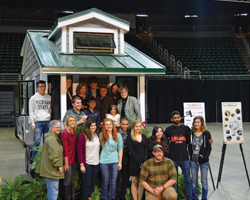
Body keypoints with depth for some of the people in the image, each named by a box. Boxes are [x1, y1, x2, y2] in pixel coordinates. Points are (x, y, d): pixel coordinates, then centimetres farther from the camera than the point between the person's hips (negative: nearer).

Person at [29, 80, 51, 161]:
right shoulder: (33, 98, 5)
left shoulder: (49, 97, 12)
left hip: (48, 121, 3)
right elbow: (31, 112, 3)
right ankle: (34, 159, 0)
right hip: (38, 122, -3)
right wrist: (32, 123, -5)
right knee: (37, 141, -7)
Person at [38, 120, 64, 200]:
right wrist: (59, 166, -17)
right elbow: (53, 155, -23)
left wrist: (59, 165, 22)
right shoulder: (51, 139, -17)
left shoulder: (54, 138, 18)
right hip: (52, 170, -11)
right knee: (53, 192, -8)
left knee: (50, 192, 20)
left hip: (52, 170, 11)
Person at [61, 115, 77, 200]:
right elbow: (65, 149, -17)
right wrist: (66, 163, -16)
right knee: (67, 180, 1)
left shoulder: (74, 132, 7)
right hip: (67, 160, -8)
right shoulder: (65, 133, -16)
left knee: (70, 180, 16)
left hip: (72, 159, 8)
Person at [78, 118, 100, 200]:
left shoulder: (97, 135, 6)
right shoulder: (83, 136, -9)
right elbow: (79, 151, -9)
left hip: (96, 163, 5)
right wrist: (81, 165, -12)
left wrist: (100, 160, 4)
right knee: (87, 183, 0)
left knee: (92, 182, 12)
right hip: (87, 163, -5)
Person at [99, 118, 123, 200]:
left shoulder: (118, 135, 3)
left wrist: (120, 162, 1)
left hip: (115, 161, 1)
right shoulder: (101, 135, 2)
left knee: (113, 182, 5)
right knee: (105, 182, 6)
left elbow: (120, 149, 5)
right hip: (104, 162, -1)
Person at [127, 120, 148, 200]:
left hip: (143, 163, 3)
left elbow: (146, 150, 7)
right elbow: (131, 151, -6)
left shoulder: (144, 137, 12)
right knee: (134, 182, 2)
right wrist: (139, 163, -12)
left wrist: (144, 162, -6)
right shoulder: (130, 137, 1)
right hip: (134, 162, -3)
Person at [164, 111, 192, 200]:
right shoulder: (168, 129, 7)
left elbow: (189, 141, 8)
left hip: (184, 158, 0)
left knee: (188, 180, 2)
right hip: (173, 159, 0)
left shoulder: (186, 128, 7)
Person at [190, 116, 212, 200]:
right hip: (193, 161, 2)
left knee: (204, 181, 4)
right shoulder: (191, 133, 5)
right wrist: (191, 155, -6)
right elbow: (190, 147, 6)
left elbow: (209, 147, -2)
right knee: (194, 181, 9)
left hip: (204, 161, -2)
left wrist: (205, 157, -13)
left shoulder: (206, 133, -2)